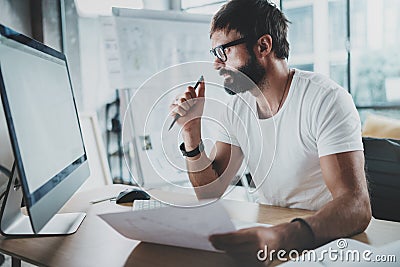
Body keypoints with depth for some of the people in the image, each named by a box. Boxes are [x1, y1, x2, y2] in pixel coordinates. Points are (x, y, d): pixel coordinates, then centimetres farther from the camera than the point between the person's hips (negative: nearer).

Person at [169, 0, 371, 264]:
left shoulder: (326, 100, -17)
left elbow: (357, 205, -28)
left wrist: (280, 237, -45)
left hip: (327, 240, -4)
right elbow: (209, 192, 2)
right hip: (272, 235, 5)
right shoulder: (236, 109, 2)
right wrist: (192, 135, -12)